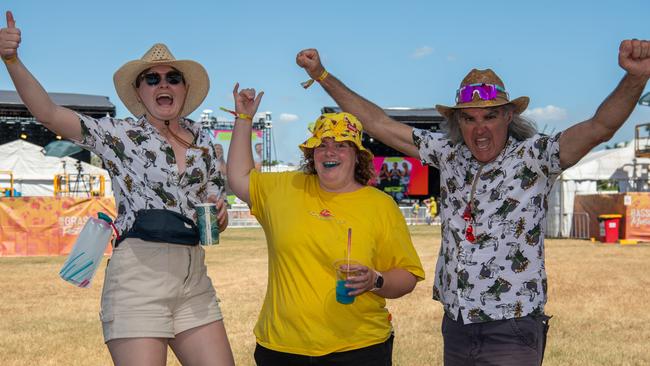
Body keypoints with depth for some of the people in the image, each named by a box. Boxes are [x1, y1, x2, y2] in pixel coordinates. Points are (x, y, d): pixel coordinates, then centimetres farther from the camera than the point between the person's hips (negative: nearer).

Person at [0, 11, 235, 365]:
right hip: (138, 274, -4)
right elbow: (48, 112, -10)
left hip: (194, 280, 5)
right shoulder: (120, 134, 1)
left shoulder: (202, 140, 14)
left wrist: (219, 213, 1)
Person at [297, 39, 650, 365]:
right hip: (455, 327, 5)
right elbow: (379, 124, 6)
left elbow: (598, 127, -25)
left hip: (512, 335, -4)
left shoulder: (533, 157, -9)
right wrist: (320, 74, 4)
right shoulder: (449, 154, 3)